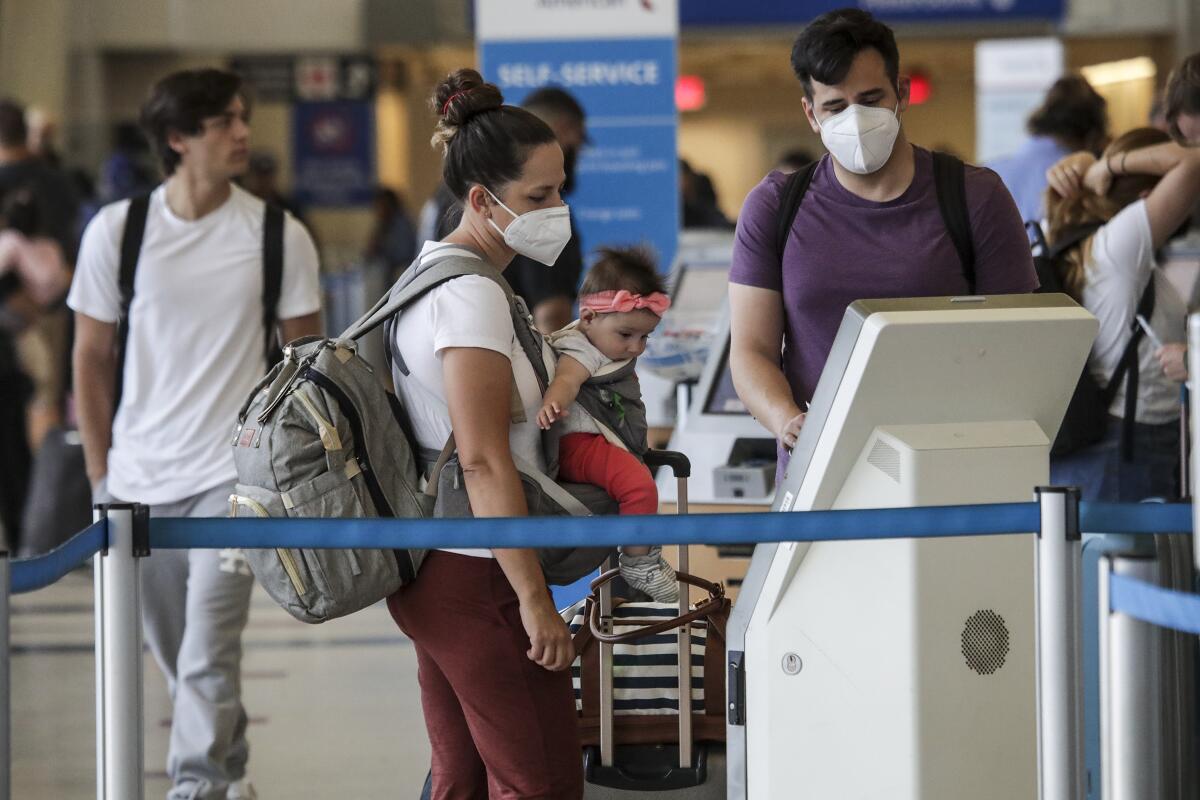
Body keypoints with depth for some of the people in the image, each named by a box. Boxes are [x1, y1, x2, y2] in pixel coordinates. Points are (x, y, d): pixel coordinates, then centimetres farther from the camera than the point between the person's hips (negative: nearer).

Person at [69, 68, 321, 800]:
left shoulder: (279, 235, -3)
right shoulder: (116, 230, -2)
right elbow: (92, 357, 6)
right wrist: (101, 474, 5)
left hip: (233, 477, -2)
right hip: (139, 479, 3)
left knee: (208, 656, -12)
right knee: (176, 652, 14)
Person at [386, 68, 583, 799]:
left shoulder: (432, 271, 13)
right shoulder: (473, 295, -17)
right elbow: (484, 460, -22)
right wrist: (535, 598, -22)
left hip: (428, 569, 10)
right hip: (477, 578, -10)